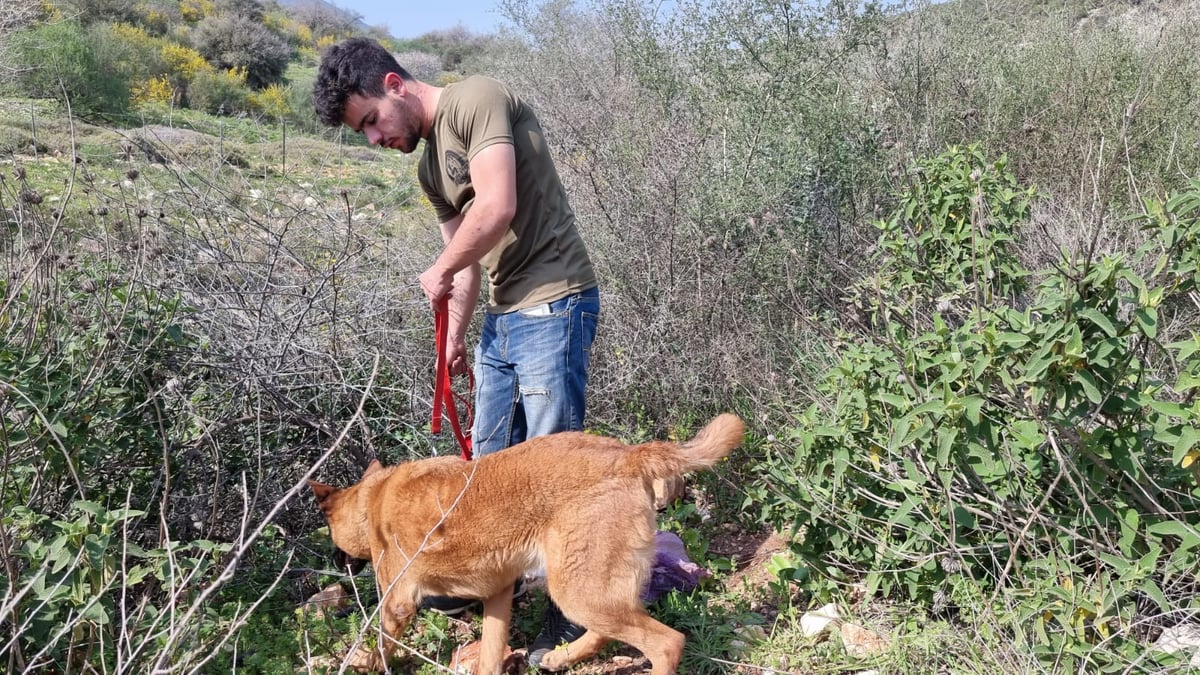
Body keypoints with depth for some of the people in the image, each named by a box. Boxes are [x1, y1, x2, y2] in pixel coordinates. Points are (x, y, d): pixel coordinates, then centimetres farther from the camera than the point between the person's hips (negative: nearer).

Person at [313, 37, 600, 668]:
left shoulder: (477, 99, -11)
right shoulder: (430, 166, 16)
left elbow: (497, 208, -21)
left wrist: (439, 272, -7)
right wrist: (455, 334, 21)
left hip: (551, 306, -9)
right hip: (502, 316, 9)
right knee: (488, 459, 16)